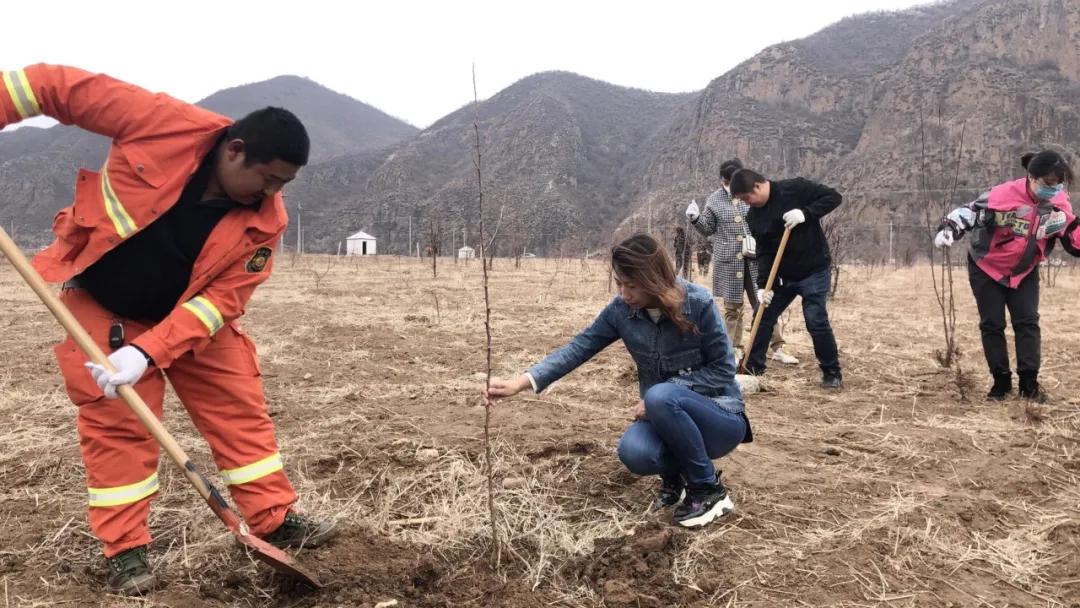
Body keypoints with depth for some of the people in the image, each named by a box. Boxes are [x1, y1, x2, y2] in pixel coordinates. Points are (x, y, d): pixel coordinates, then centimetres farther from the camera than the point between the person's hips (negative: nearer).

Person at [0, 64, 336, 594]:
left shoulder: (264, 221, -19)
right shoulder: (164, 123, -27)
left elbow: (219, 300, -22)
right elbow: (62, 88, -17)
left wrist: (148, 351, -31)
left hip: (191, 314, 3)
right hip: (100, 306, -3)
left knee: (240, 407, 2)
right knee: (118, 423, -1)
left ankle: (276, 520, 15)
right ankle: (125, 551, 13)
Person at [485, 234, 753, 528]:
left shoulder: (698, 303, -20)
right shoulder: (621, 309, -7)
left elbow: (723, 369, -14)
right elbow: (579, 348, -9)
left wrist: (661, 394, -24)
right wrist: (520, 382, -21)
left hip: (720, 415, -3)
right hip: (664, 416, 3)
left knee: (662, 397, -36)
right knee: (633, 452, -31)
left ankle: (709, 490, -13)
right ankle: (675, 473, 7)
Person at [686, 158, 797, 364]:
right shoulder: (714, 200, 3)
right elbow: (708, 229, 8)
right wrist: (695, 218, -9)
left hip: (755, 260, 0)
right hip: (728, 261, 0)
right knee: (732, 307, 6)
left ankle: (777, 348, 10)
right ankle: (734, 350, 15)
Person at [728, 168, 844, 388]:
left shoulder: (795, 189, -15)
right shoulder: (754, 217, -1)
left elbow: (833, 197, -14)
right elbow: (764, 254, -2)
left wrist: (806, 213, -28)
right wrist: (763, 285, -13)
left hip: (814, 271, -6)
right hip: (783, 276, 6)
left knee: (816, 321, -9)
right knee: (762, 317, 5)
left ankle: (832, 373, 7)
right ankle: (752, 368, 16)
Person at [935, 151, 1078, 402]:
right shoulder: (1004, 195, -28)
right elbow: (970, 212, -27)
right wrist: (949, 230, -42)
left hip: (1024, 271, 4)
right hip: (987, 268, -4)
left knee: (1028, 322, -3)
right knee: (992, 324, -1)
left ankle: (1029, 383, 3)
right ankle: (1002, 381, 10)